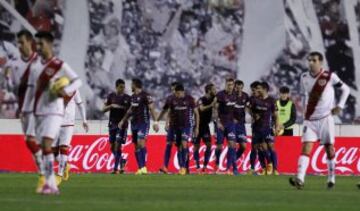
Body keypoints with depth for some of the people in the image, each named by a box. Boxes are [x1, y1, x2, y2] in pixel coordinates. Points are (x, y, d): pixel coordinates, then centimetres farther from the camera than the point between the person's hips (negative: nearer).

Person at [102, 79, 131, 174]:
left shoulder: (127, 98, 2)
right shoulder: (111, 96, 5)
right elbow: (104, 109, 5)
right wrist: (111, 106, -13)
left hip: (122, 124, -2)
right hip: (112, 123, 3)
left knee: (118, 145, -12)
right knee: (112, 146, 4)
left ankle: (116, 167, -9)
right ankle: (122, 161, 26)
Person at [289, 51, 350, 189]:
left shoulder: (330, 77, -8)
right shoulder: (304, 78, 4)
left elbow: (345, 89, 4)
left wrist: (339, 106, -4)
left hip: (325, 118, -2)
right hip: (310, 120, 2)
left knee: (329, 149, 6)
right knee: (306, 148, -12)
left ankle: (331, 178, 23)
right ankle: (299, 179, -25)